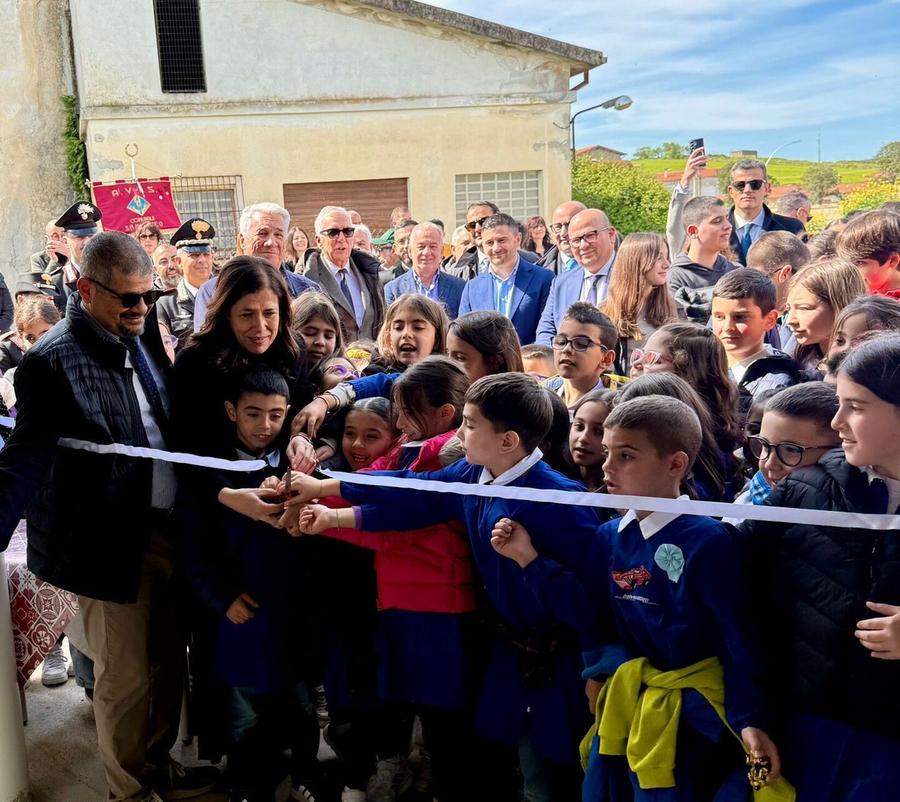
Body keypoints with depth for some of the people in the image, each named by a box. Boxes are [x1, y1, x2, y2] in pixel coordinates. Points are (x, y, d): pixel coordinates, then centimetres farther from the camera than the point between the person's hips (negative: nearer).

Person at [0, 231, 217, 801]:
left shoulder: (139, 338, 5)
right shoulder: (53, 361, -17)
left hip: (167, 530, 7)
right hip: (114, 543, -7)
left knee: (168, 662, 20)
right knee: (126, 679, 10)